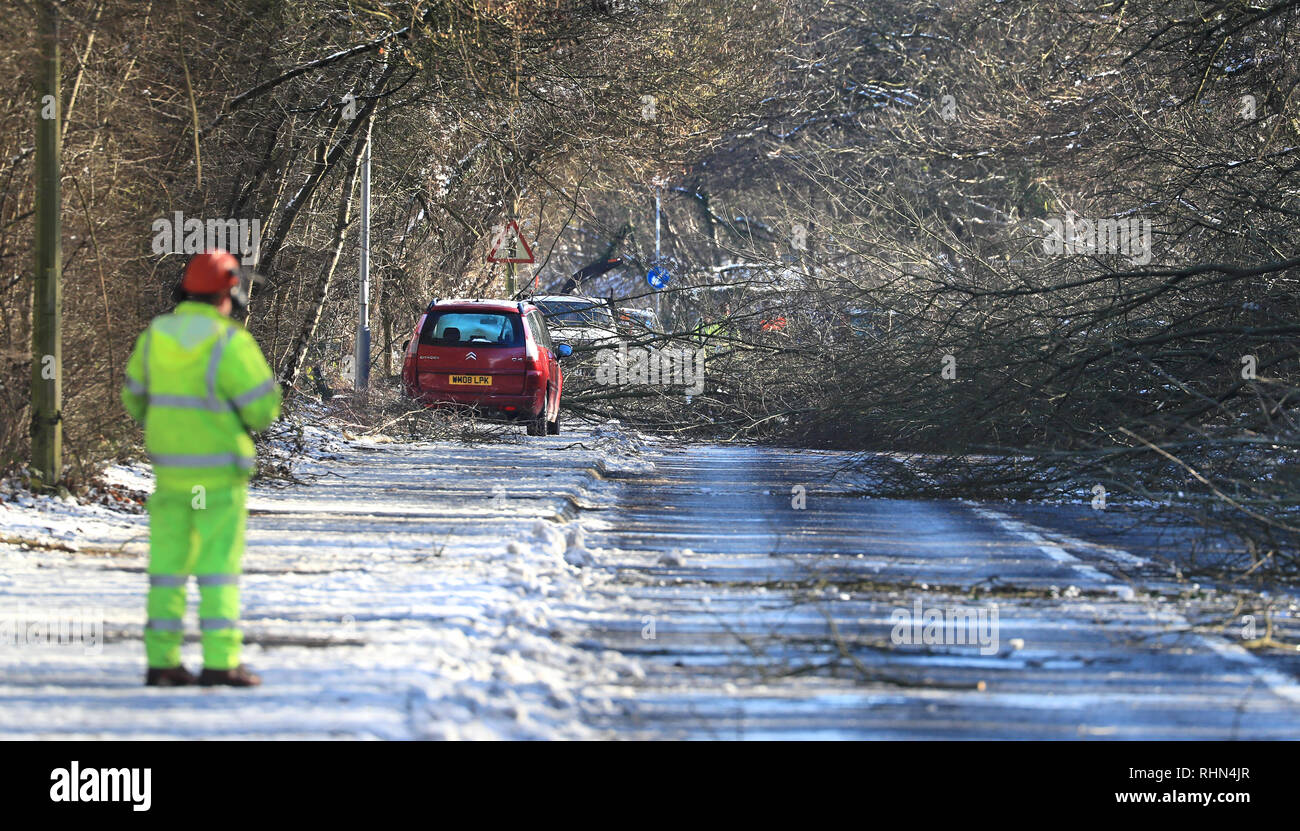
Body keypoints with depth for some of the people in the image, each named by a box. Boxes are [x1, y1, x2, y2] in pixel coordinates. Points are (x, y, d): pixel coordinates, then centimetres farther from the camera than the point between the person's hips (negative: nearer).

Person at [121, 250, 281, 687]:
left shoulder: (154, 336, 1)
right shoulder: (230, 344, -16)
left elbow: (135, 399, 11)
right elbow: (263, 408, -13)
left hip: (168, 466, 5)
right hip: (218, 470, -5)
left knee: (167, 564, 9)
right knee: (219, 566, -1)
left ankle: (161, 659, 8)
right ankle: (220, 661, -4)